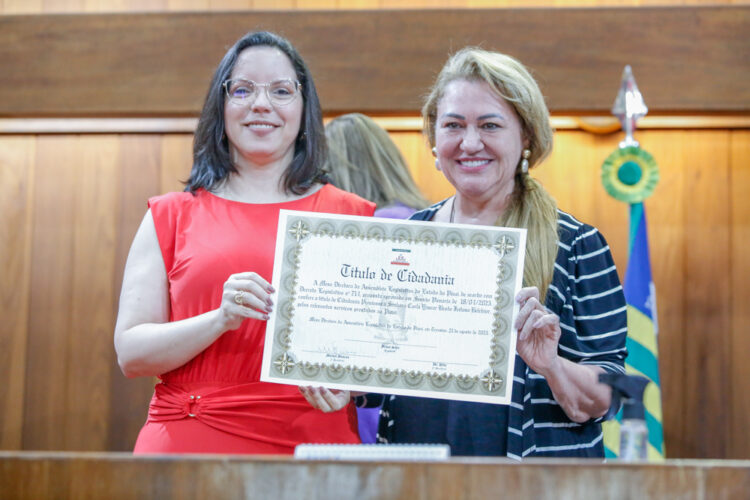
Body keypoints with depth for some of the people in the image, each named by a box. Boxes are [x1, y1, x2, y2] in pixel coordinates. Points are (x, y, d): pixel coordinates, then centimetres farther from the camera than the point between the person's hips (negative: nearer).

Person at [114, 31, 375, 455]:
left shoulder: (352, 216, 10)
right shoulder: (171, 216, 10)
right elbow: (131, 353, 3)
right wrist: (221, 319, -13)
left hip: (313, 445, 0)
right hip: (190, 444, 0)